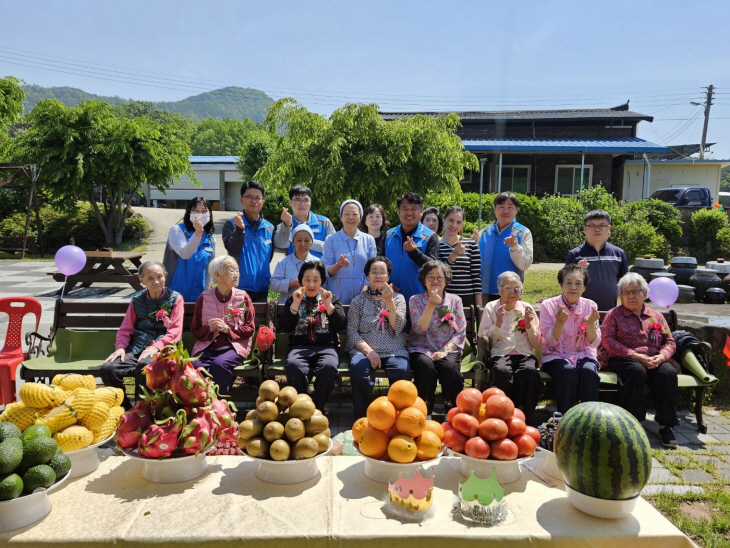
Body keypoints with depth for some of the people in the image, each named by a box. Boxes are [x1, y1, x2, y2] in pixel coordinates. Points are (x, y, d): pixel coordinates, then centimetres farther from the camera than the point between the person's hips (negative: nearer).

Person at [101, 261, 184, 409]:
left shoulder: (175, 298, 6)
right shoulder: (137, 300, 16)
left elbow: (175, 330, -4)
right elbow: (125, 329, 15)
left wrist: (156, 347, -19)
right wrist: (120, 347, -6)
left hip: (163, 349, -4)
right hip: (137, 348, 4)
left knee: (144, 366, -37)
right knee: (107, 369, -22)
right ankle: (125, 408, -2)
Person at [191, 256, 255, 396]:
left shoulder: (243, 297, 5)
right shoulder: (204, 298, 7)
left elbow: (250, 329, 2)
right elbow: (195, 331, 9)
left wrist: (228, 329, -13)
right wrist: (209, 328, -13)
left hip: (234, 346, -1)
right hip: (207, 347, 2)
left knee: (219, 364, -33)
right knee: (195, 366, -30)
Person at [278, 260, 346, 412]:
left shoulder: (331, 299, 16)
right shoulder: (293, 300, 17)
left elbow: (341, 326, 3)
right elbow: (283, 328, 3)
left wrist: (329, 305, -10)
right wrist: (295, 305, -7)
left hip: (327, 347, 0)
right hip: (299, 347, 0)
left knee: (329, 367, -35)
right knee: (294, 366, -36)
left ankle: (318, 409, -16)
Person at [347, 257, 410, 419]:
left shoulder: (398, 298, 15)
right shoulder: (358, 301, 14)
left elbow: (397, 327, -1)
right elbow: (352, 333, 3)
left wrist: (389, 301, -12)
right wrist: (368, 351, -13)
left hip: (394, 350, 1)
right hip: (364, 350, 0)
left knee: (402, 371, -32)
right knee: (357, 368, -34)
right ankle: (362, 418, -21)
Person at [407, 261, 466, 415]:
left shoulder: (455, 300, 7)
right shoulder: (415, 300, 4)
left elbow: (461, 333, 3)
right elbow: (420, 329, -9)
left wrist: (445, 350, -11)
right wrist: (431, 305, -16)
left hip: (448, 350, 1)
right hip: (422, 350, -1)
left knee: (450, 368, -32)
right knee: (426, 367, -34)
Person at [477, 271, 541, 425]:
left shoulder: (527, 308, 14)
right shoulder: (491, 307, 9)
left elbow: (535, 344, 11)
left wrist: (529, 325, -5)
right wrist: (498, 323, -10)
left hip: (525, 354, 1)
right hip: (500, 354, -1)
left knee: (529, 371, -34)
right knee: (503, 372, -36)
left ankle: (526, 418, -21)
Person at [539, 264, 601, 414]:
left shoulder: (590, 306, 1)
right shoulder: (548, 305, -4)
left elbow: (594, 343, -3)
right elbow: (550, 341, -9)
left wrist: (590, 324, -22)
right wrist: (560, 322, -26)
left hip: (583, 355, 2)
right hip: (556, 356, -2)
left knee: (588, 371, -31)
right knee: (568, 372, -33)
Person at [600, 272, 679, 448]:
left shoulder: (656, 316, 21)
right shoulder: (613, 315, 10)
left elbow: (670, 342, 16)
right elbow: (607, 341, -4)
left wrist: (662, 356, -9)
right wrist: (635, 356, -14)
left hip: (653, 361, 3)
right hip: (623, 360, -3)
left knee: (668, 372, -31)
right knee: (637, 372, -37)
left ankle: (665, 425, -23)